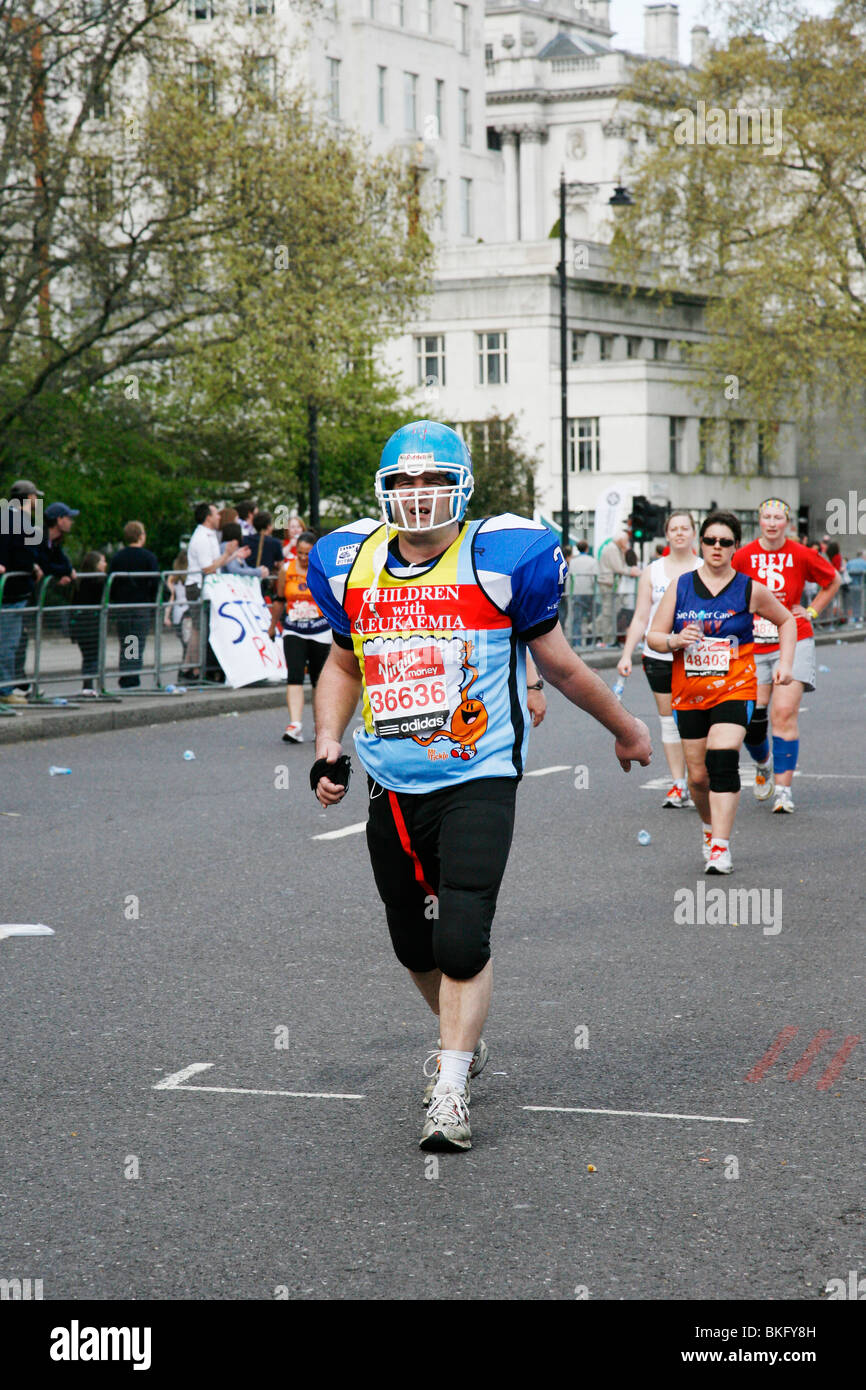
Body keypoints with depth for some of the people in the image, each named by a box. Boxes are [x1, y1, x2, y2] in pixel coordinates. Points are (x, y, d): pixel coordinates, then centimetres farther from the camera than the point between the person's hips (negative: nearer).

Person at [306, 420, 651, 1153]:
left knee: (462, 941, -15)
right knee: (416, 947, 12)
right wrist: (328, 743, 8)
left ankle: (450, 1091, -3)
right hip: (392, 788, 4)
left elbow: (557, 660, 7)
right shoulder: (352, 564, 5)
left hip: (477, 782, -4)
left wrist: (624, 727, 16)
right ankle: (467, 1040, 39)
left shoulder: (501, 557, -7)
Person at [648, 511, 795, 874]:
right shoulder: (680, 586, 4)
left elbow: (785, 620, 18)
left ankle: (720, 848, -22)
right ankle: (710, 827, 36)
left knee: (723, 760, -21)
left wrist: (785, 663, 6)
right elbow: (653, 636, 6)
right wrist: (674, 641, -16)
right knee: (698, 776, 6)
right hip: (689, 693, 3)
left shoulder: (750, 590, 1)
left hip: (734, 690, -3)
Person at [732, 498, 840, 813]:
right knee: (750, 717, -2)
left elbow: (833, 582, 16)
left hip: (794, 642, -1)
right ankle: (764, 763, 32)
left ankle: (783, 788, -9)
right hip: (752, 647, 2)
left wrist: (812, 611, 8)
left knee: (784, 712, -14)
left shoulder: (801, 555, -1)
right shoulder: (743, 556, -1)